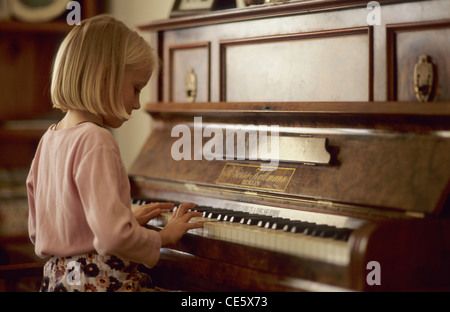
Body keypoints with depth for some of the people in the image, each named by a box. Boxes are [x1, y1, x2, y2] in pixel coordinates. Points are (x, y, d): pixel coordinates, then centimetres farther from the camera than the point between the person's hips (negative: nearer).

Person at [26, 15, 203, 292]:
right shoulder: (96, 141, -17)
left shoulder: (49, 139, 10)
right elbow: (114, 238, -27)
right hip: (105, 282, -9)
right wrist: (165, 236, -8)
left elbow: (38, 232, 18)